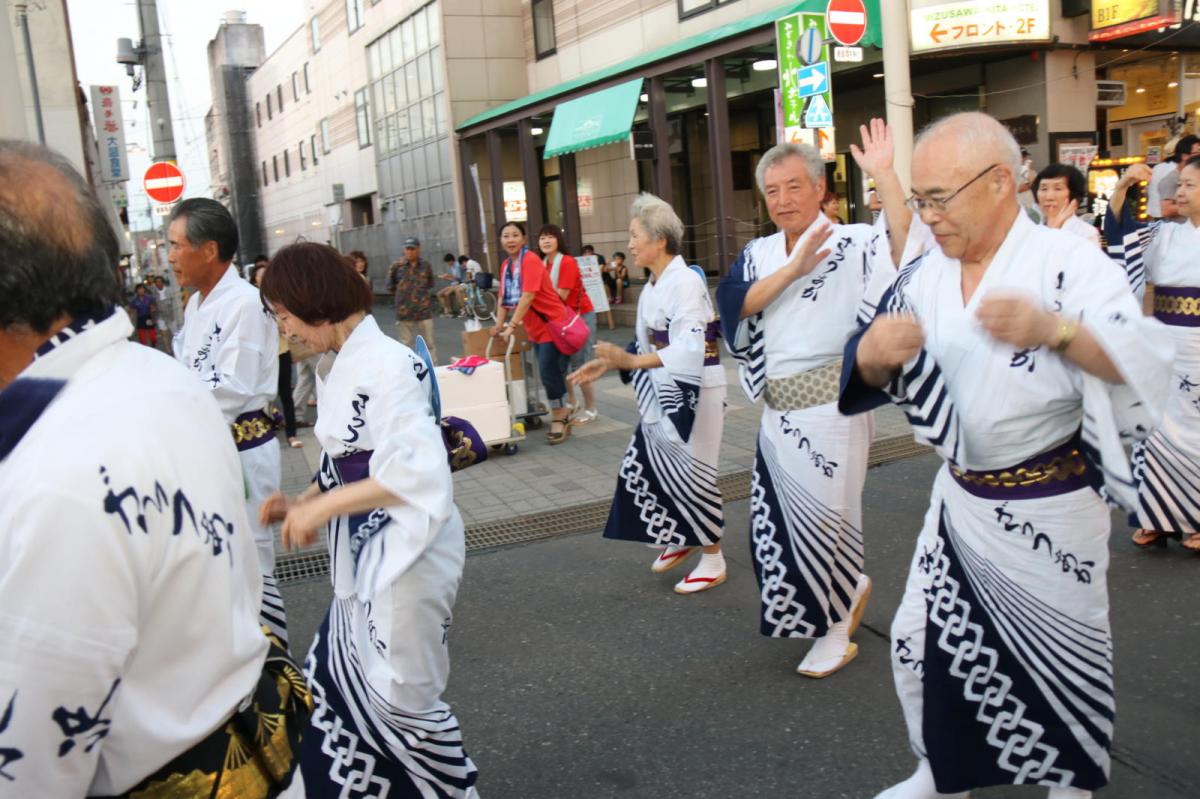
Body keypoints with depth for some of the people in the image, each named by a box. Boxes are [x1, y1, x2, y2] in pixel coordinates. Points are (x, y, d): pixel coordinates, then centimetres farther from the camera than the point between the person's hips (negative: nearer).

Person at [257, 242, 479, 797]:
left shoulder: (389, 365, -21)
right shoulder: (337, 368, 9)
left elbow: (418, 473, -28)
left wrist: (320, 507, -22)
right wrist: (302, 503, 3)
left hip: (405, 555, -9)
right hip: (362, 556, 9)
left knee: (400, 697, 6)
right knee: (337, 687, 17)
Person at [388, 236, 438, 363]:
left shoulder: (426, 265, 0)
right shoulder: (397, 266, -3)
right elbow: (390, 286, 9)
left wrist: (425, 295, 9)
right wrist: (402, 296, 10)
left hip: (424, 311, 0)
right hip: (405, 312, 0)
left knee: (429, 343, 3)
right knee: (407, 343, 9)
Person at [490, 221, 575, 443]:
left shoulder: (531, 260, -18)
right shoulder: (506, 265, 7)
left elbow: (527, 297, -25)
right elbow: (504, 298, 13)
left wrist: (512, 325, -26)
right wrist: (499, 324, 7)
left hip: (552, 323, -8)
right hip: (535, 327, 8)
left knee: (550, 372, -8)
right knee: (548, 372, 13)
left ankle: (560, 417, 6)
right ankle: (561, 413, 26)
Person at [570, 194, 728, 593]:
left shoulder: (686, 283, -20)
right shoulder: (652, 288, 9)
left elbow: (688, 350, -29)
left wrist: (628, 361, -35)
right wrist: (607, 363, 5)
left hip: (694, 392, -9)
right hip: (663, 395, 9)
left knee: (690, 473, 1)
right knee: (641, 467, 13)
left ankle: (713, 560, 20)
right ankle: (680, 539, 32)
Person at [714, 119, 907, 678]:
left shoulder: (854, 245, -8)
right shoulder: (759, 254, 9)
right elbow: (734, 301, -9)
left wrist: (883, 175, -32)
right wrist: (793, 269, -18)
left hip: (830, 409, -6)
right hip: (778, 414, 6)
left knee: (825, 515, 3)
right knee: (774, 517, 13)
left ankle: (835, 631, 25)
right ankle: (849, 588, 39)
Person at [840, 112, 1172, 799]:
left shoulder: (1071, 265, -16)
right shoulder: (927, 274, 0)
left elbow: (1146, 366, -25)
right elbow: (869, 374, -2)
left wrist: (1055, 330, -43)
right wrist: (874, 351, -26)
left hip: (1051, 509, -4)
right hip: (963, 499, 5)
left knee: (1066, 659, 13)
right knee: (921, 644, 11)